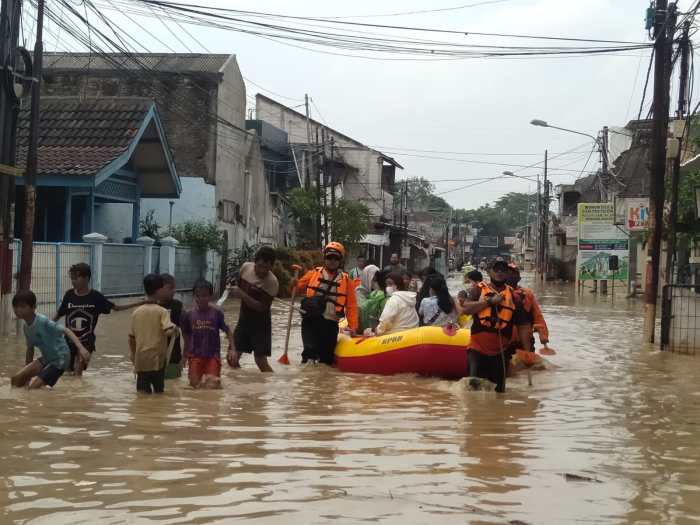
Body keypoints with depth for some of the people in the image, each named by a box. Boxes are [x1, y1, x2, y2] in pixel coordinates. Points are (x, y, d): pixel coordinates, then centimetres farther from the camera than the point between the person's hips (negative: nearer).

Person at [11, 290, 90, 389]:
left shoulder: (44, 322, -22)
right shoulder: (26, 327, 2)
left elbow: (67, 331, -28)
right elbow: (30, 349, 15)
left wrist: (81, 347, -43)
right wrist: (26, 375, 18)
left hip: (60, 359, -8)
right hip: (46, 359, 8)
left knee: (34, 386, -17)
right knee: (16, 380, 0)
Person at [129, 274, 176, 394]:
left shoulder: (136, 312, 7)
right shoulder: (162, 311, -7)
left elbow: (131, 338, 9)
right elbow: (169, 331, -21)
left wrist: (133, 357, 20)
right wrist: (175, 329, 1)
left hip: (141, 360, 4)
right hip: (157, 358, -4)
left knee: (142, 393, 7)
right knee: (158, 391, 5)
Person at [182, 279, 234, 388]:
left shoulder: (217, 312, -8)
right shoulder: (189, 315, -3)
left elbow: (227, 330, -3)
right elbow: (186, 335, 7)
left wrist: (232, 348, -10)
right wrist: (185, 354, 11)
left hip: (213, 354, -1)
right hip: (195, 355, 2)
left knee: (212, 384, -10)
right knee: (195, 384, -2)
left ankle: (210, 376, 22)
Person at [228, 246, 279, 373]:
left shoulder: (272, 282, -22)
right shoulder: (246, 267, -4)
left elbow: (261, 307, -25)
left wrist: (242, 295, -30)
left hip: (260, 324, -6)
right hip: (244, 320, 6)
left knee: (261, 360, -9)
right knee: (232, 357, 3)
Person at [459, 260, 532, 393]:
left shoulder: (514, 297, 7)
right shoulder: (479, 290, 3)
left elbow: (523, 326, 7)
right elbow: (465, 309, -13)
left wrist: (527, 352, 1)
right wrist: (490, 301, -17)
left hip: (500, 353, 2)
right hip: (477, 350, -2)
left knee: (499, 391, 9)